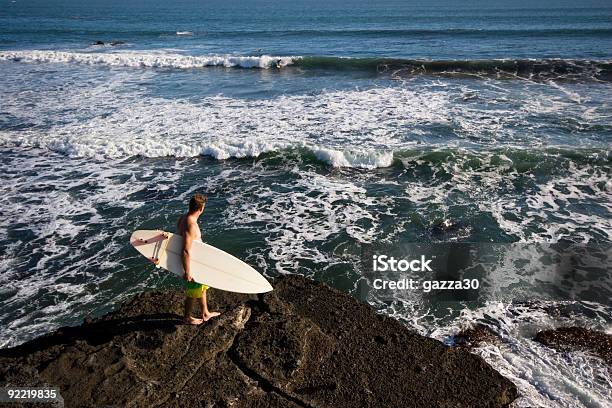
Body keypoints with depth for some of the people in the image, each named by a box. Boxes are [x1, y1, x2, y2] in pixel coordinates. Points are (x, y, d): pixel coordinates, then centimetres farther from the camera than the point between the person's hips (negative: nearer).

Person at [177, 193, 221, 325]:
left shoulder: (184, 218, -2)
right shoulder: (191, 225, -32)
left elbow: (181, 237, 14)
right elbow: (186, 251, -33)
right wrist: (187, 272, -27)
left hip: (197, 261, 9)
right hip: (192, 264, -9)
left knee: (202, 287, 24)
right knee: (192, 292, 13)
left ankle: (205, 314, 42)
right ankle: (187, 317, 36)